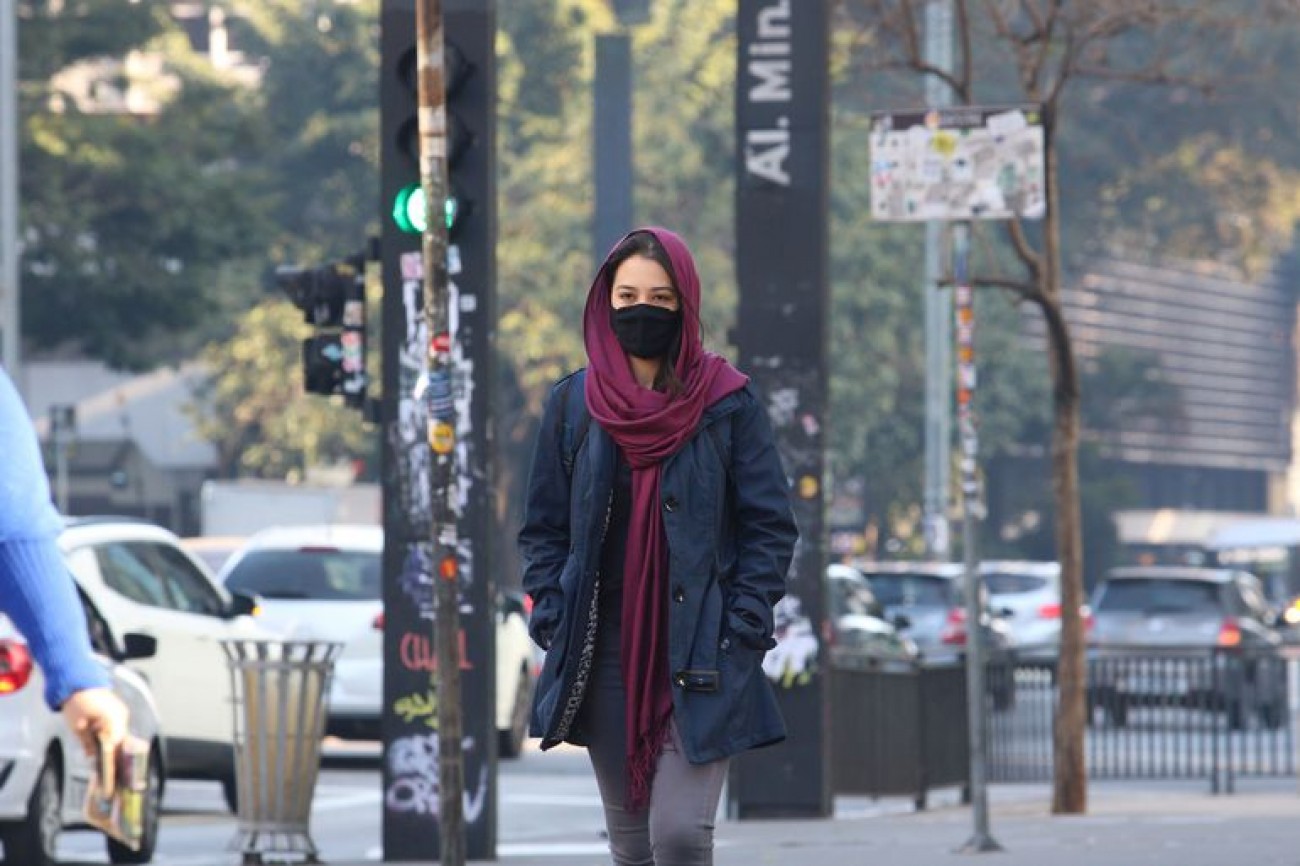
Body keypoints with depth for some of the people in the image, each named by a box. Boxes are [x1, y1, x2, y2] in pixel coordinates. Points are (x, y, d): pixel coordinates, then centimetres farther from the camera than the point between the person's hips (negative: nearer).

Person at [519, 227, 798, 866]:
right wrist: (553, 621, 0)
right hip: (605, 656, 3)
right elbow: (544, 528, 12)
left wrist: (742, 626, -8)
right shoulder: (573, 404, 7)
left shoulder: (728, 403, 0)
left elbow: (769, 525, 1)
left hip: (700, 657, -3)